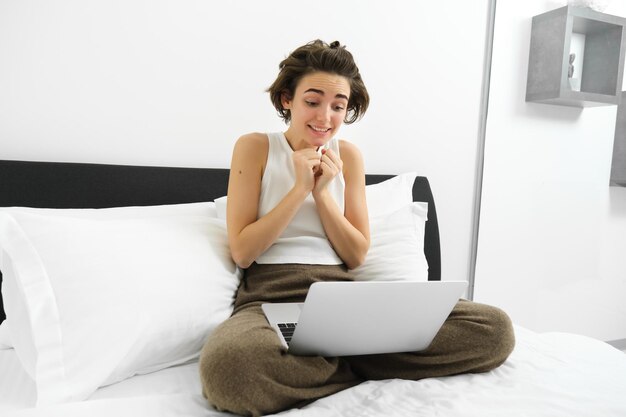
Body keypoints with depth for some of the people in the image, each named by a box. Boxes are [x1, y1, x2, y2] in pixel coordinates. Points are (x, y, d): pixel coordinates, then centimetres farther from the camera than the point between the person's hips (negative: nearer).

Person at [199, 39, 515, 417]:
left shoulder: (348, 155, 10)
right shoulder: (254, 148, 1)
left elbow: (357, 256, 7)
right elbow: (242, 252, -4)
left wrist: (323, 192, -6)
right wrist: (300, 188, -11)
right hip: (271, 298, -2)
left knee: (495, 329, -14)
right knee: (226, 364, -41)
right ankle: (357, 361, -15)